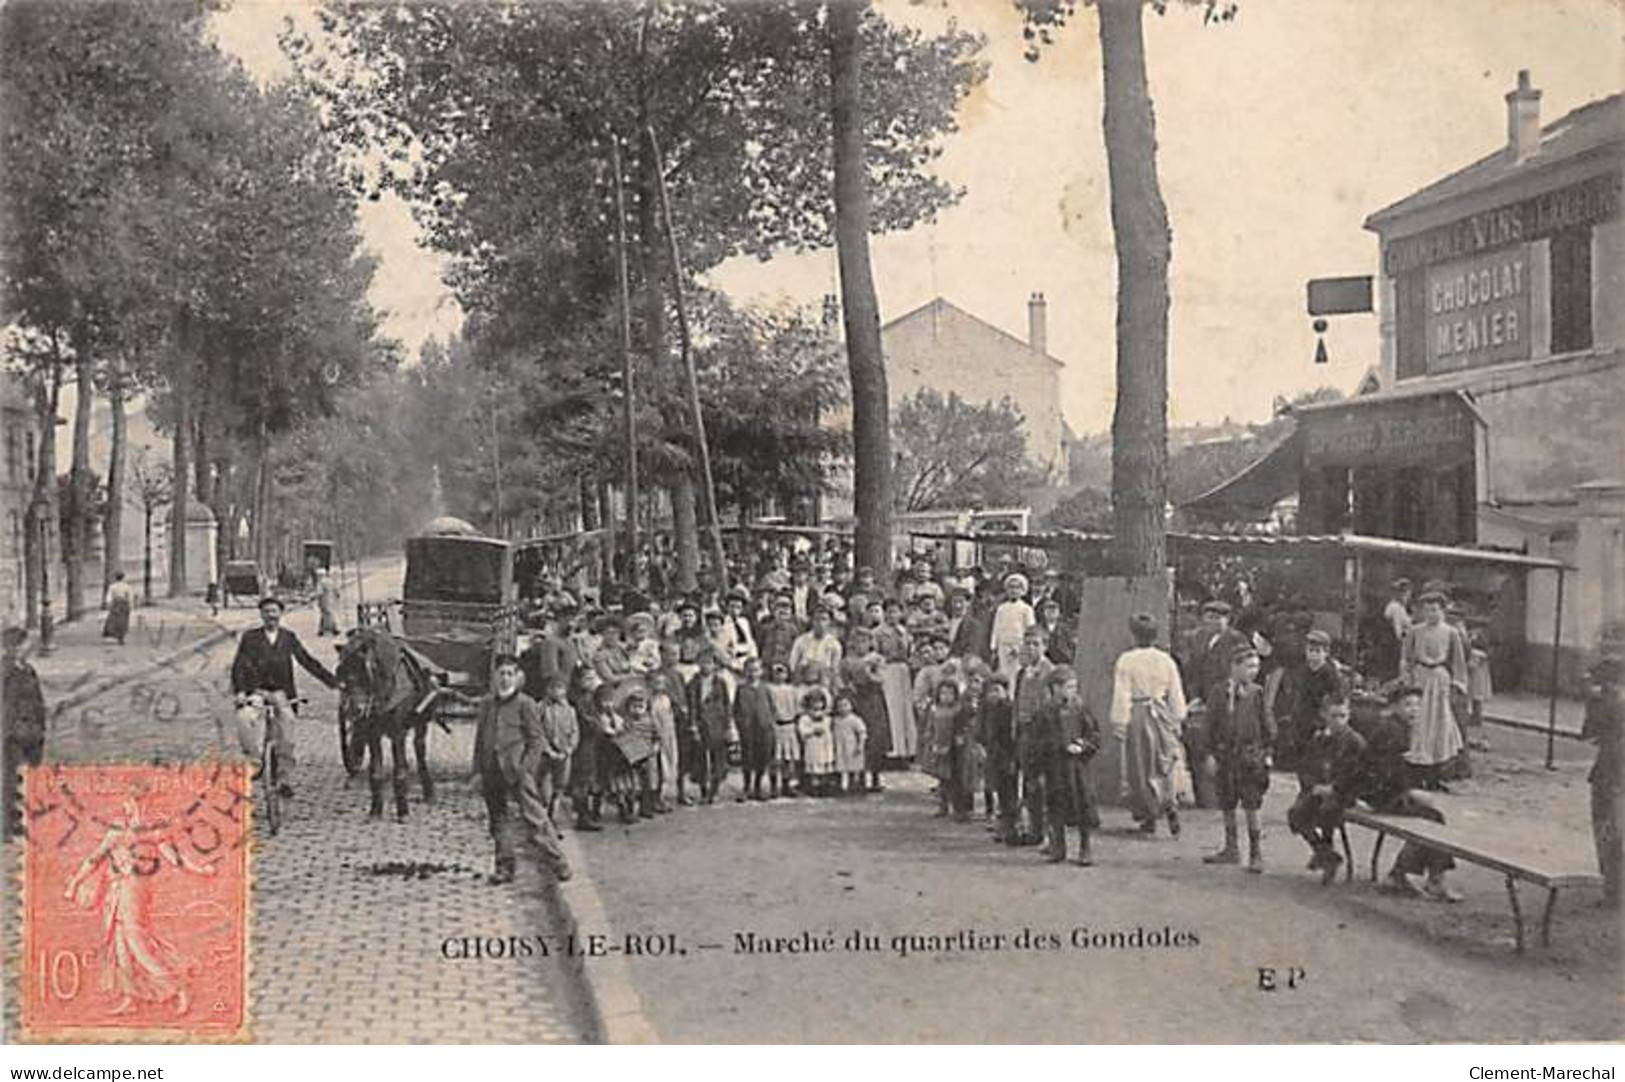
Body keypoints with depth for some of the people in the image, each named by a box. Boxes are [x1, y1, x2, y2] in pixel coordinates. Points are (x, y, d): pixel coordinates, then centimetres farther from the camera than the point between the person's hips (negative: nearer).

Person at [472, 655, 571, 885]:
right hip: (492, 771, 5)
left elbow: (536, 738, -3)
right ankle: (504, 867, 17)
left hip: (517, 770, -5)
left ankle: (557, 862, -6)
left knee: (535, 817, -9)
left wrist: (526, 768, -11)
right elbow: (480, 739, 18)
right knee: (498, 820, 9)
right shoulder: (486, 704, 13)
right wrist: (479, 771, 12)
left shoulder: (525, 703, -2)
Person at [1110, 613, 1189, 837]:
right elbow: (1176, 695, 6)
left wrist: (1119, 724, -3)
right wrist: (1177, 721, 16)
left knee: (1140, 769, 8)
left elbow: (1121, 695, -8)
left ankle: (1148, 819, 11)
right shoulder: (1166, 661, 0)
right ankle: (1171, 805, -10)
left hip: (1136, 717, -2)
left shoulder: (1126, 661, -9)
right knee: (1164, 767, 12)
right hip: (1162, 716, 3)